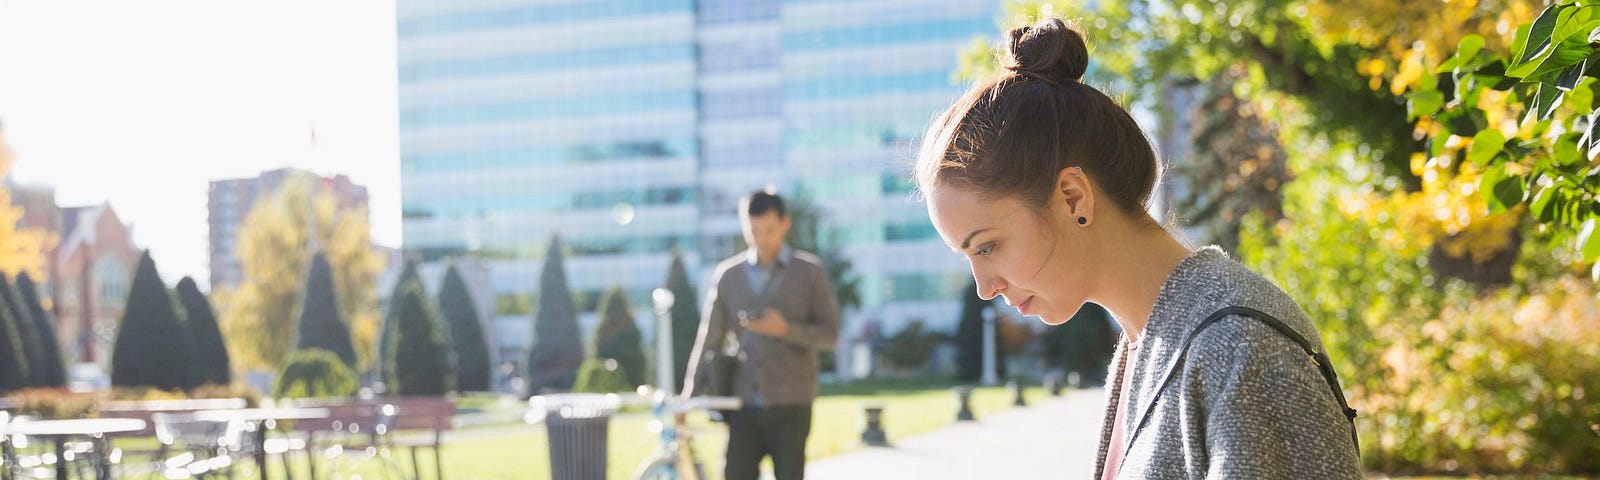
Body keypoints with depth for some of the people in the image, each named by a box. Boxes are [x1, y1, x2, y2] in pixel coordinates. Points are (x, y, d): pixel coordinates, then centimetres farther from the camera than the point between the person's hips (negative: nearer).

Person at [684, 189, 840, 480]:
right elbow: (709, 340, 11)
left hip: (791, 404, -1)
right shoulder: (728, 275, 10)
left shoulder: (810, 272, 5)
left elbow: (829, 335, 2)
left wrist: (786, 329, -16)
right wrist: (689, 398, 4)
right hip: (743, 404, 2)